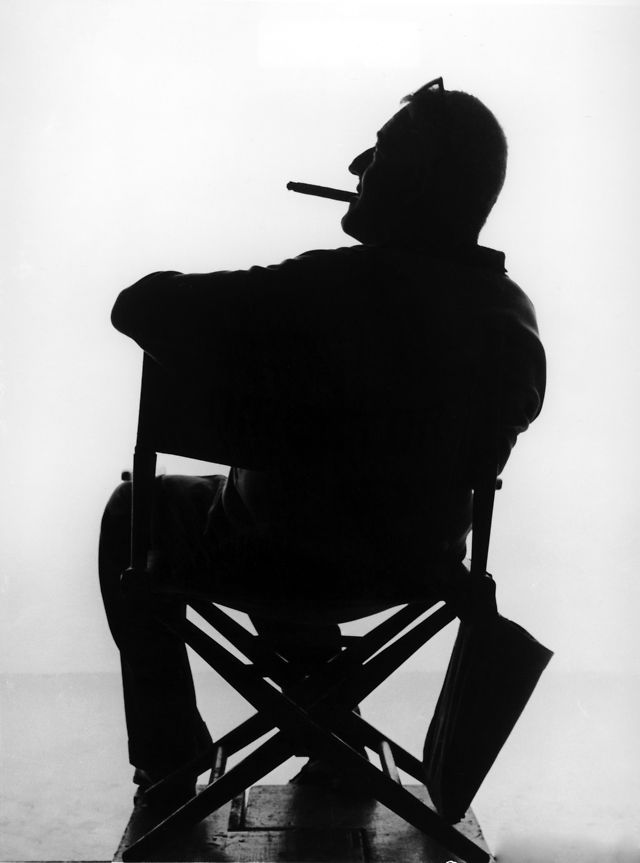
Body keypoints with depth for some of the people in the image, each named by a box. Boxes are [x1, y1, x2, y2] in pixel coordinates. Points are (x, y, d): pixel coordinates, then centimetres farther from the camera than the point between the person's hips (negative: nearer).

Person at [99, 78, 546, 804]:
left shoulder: (331, 289, -31)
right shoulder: (513, 314, -11)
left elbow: (137, 305, -24)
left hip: (295, 562, -6)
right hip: (420, 561, 6)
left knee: (133, 513, 22)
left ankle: (170, 760, 30)